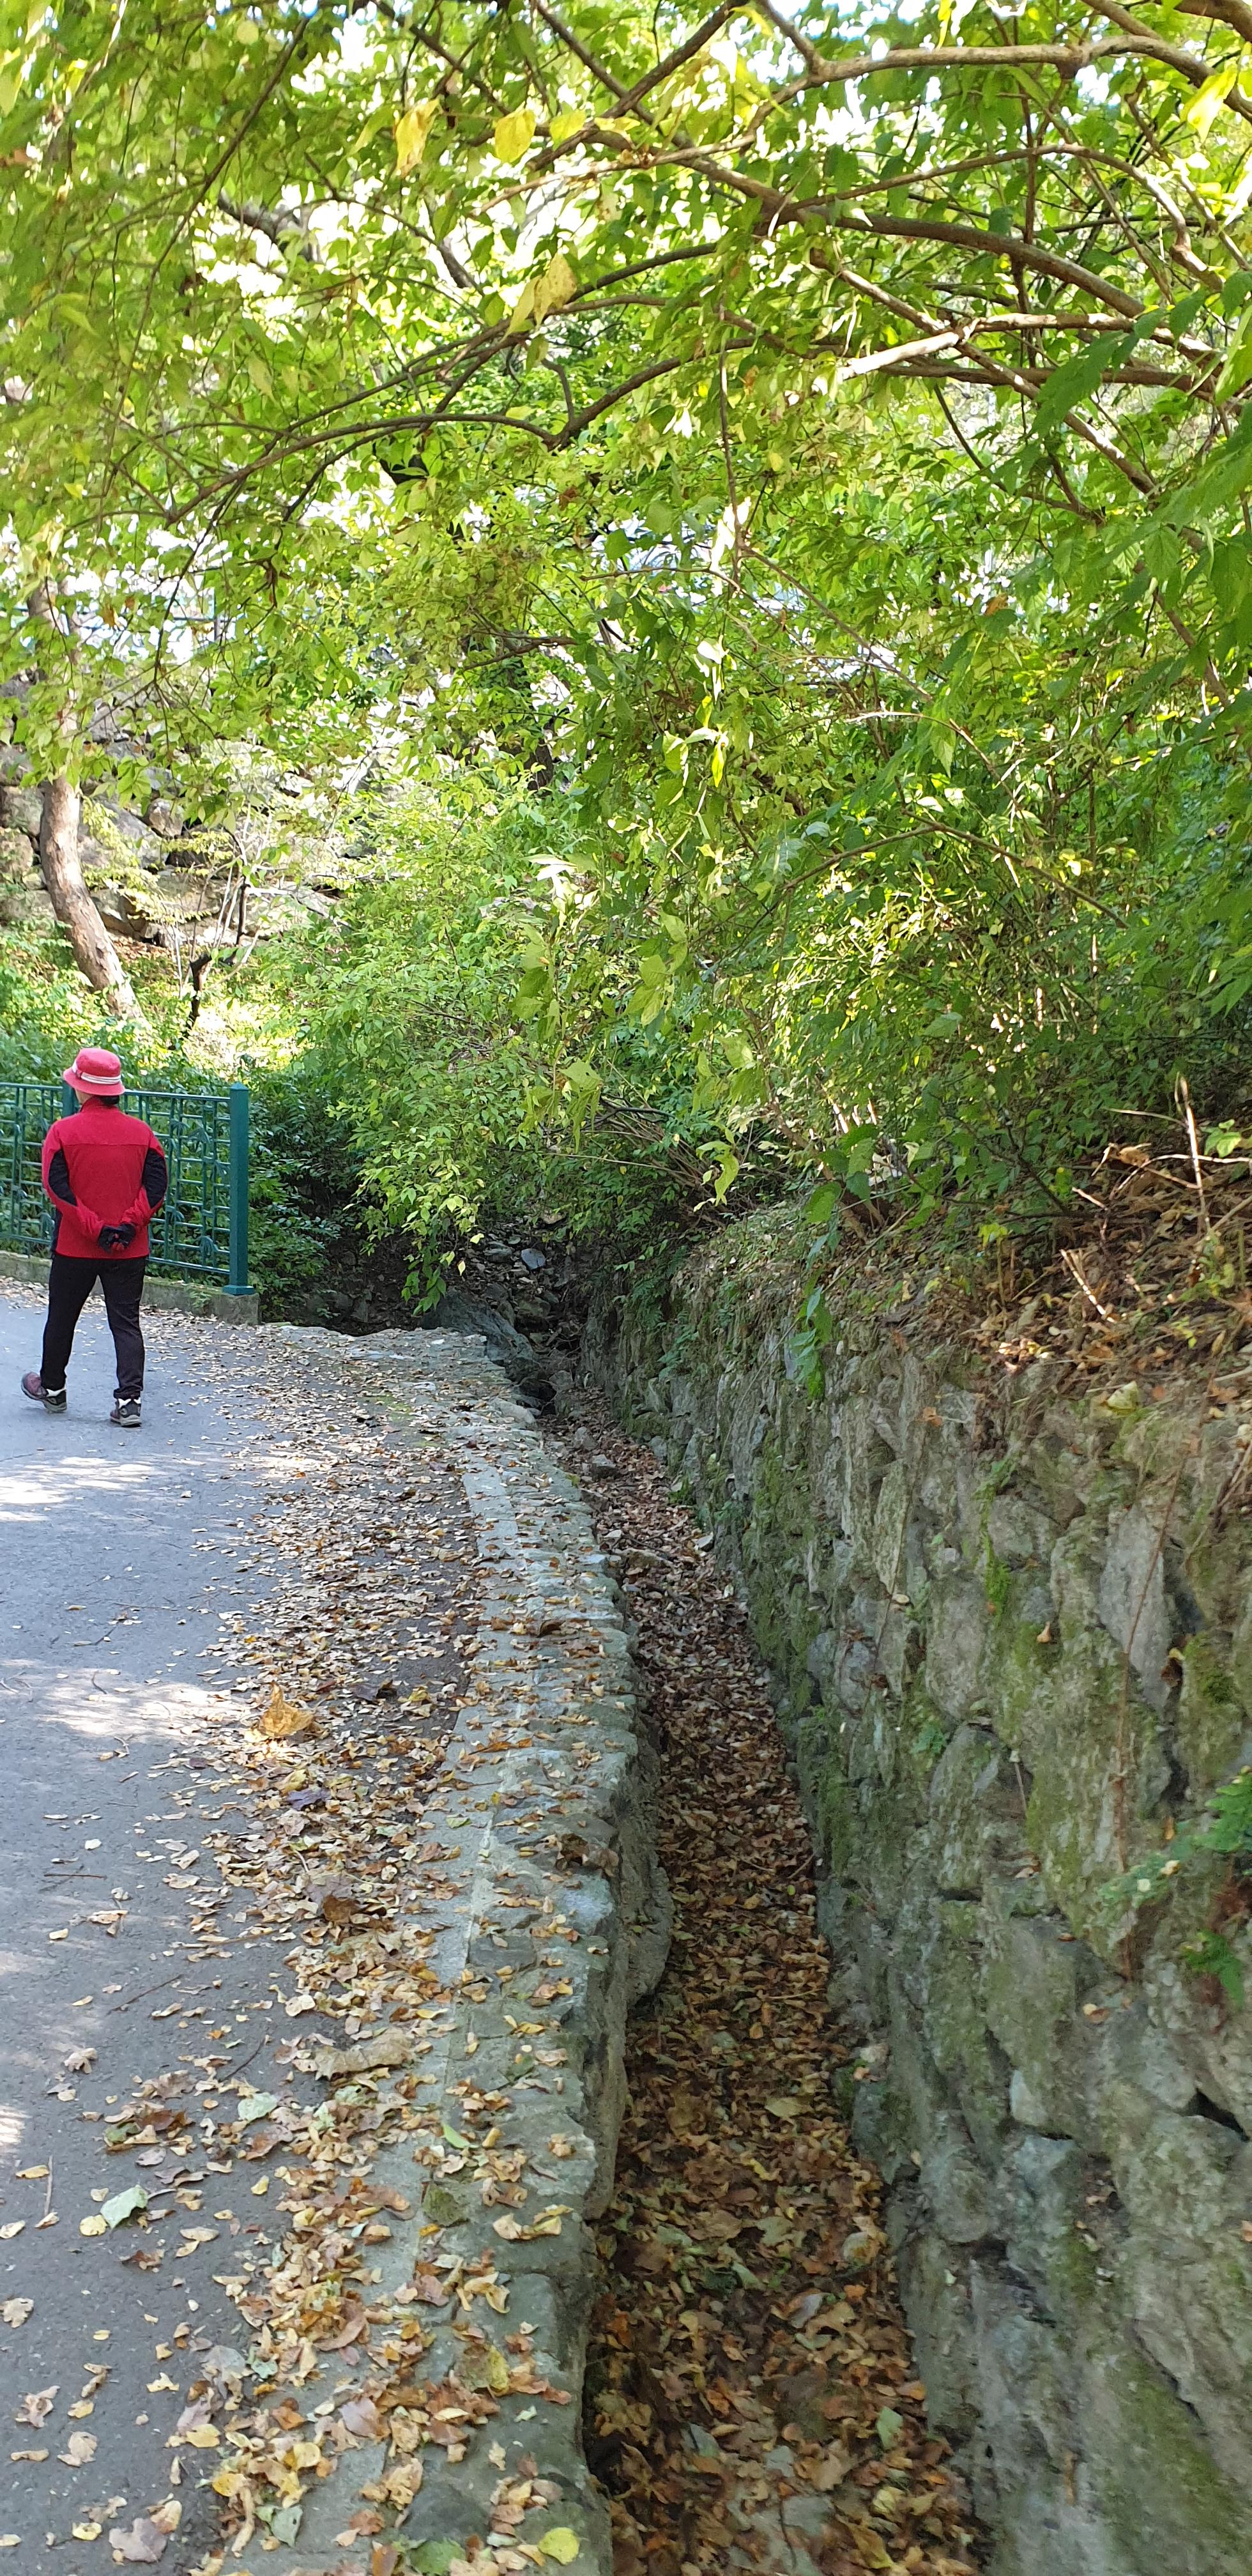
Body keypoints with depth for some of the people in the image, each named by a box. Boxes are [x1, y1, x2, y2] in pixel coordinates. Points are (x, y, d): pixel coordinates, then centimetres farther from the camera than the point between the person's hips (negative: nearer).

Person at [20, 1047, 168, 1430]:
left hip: (74, 1247, -1)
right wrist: (128, 1225, -10)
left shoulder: (63, 1132, -7)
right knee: (126, 1323, 4)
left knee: (61, 1318, 17)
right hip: (130, 1251, 1)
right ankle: (129, 1400, -7)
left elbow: (57, 1187, -14)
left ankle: (52, 1388, 34)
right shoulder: (142, 1133, 0)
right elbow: (156, 1185, -7)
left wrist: (95, 1228, -14)